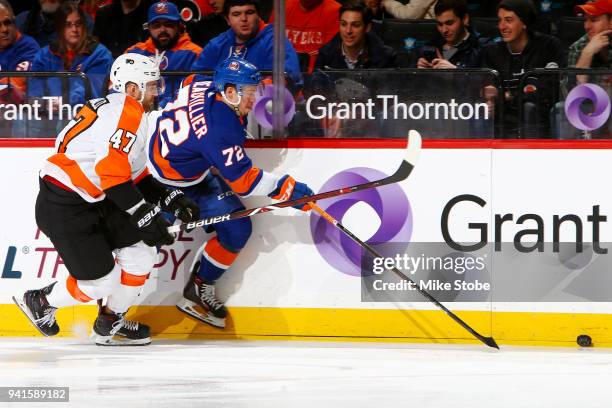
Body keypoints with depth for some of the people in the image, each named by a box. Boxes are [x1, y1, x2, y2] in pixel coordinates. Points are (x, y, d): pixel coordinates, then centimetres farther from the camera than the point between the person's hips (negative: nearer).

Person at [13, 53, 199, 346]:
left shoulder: (129, 113, 17)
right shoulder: (125, 111, -18)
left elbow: (136, 176, 21)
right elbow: (113, 174, -25)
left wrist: (171, 199, 10)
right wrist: (146, 217, -22)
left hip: (92, 201, 10)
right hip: (63, 208, -10)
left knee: (142, 250, 6)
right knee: (102, 281, -6)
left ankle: (110, 325, 19)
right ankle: (39, 302, 19)